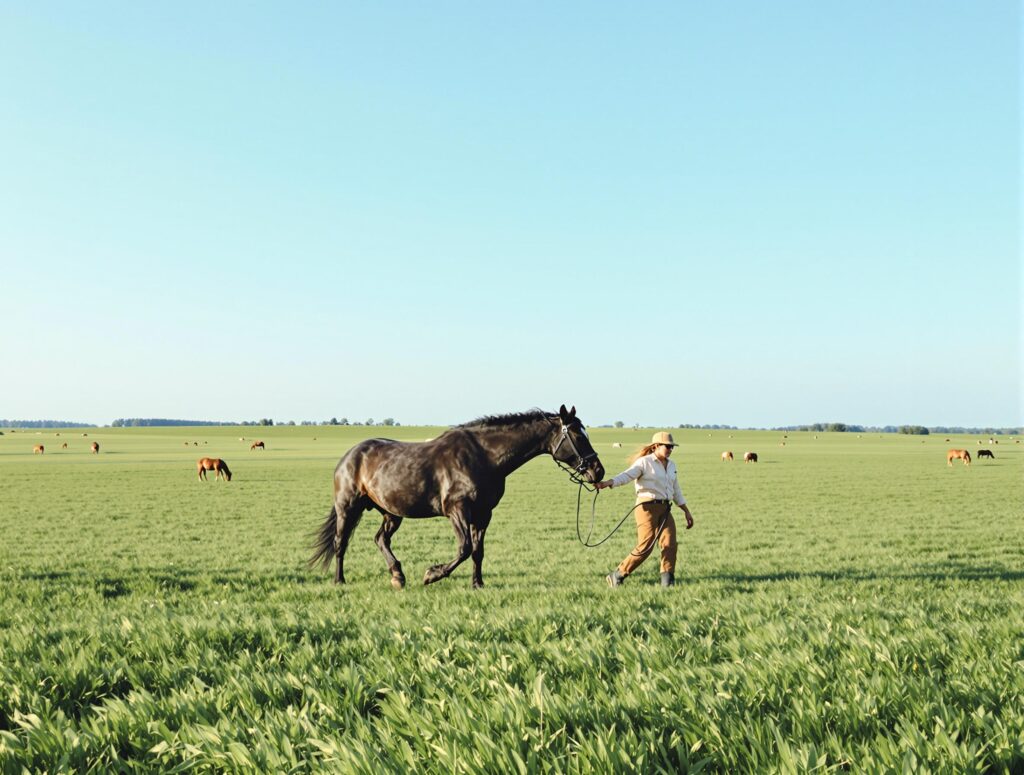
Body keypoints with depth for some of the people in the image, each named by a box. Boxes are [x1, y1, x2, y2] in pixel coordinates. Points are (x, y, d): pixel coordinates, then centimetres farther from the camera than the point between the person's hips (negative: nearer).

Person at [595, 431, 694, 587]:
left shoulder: (671, 465, 17)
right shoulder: (644, 462, -6)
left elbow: (676, 491, 25)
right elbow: (627, 475, -21)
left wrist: (687, 512, 25)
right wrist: (608, 483, -39)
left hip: (665, 509, 7)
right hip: (648, 507, -7)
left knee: (670, 544, -5)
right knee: (645, 546, -9)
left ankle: (667, 582, 2)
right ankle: (617, 576, 4)